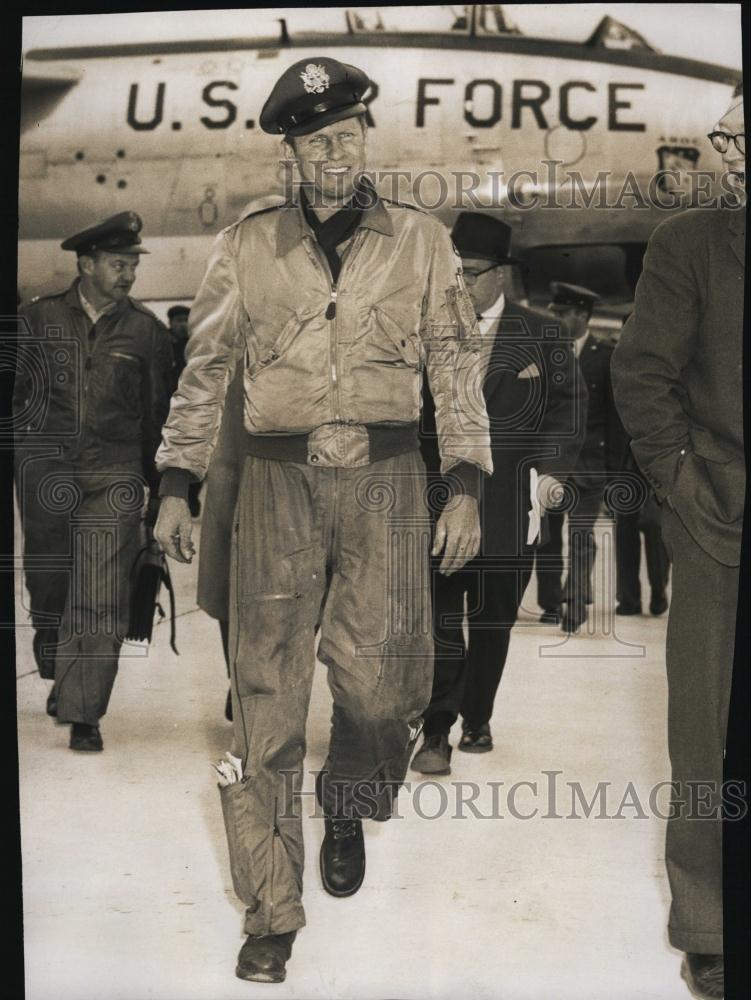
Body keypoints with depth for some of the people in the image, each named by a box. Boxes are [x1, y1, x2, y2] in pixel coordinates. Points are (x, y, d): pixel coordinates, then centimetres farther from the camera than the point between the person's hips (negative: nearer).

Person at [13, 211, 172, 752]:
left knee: (101, 597, -9)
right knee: (48, 585, 11)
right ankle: (59, 676, 37)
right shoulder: (39, 318, 6)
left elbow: (158, 415, 11)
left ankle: (84, 712, -4)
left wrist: (161, 488, 12)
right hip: (44, 469, 1)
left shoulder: (147, 329, 5)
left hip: (115, 474, -1)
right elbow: (14, 390, 13)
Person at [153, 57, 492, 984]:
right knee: (267, 695, -2)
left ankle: (347, 811, 29)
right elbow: (203, 370, 12)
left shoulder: (420, 241, 9)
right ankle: (272, 913, 11)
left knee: (379, 687, -7)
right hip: (279, 482, 0)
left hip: (386, 480, 0)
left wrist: (467, 487, -1)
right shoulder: (246, 246, 9)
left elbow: (457, 367, 8)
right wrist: (176, 483, 6)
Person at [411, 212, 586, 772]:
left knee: (494, 617, 10)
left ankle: (477, 720, 25)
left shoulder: (543, 335, 7)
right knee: (440, 616, -6)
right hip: (437, 499, -1)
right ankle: (437, 733, -3)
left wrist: (553, 468, -6)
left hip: (508, 503, 1)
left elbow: (569, 405, 7)